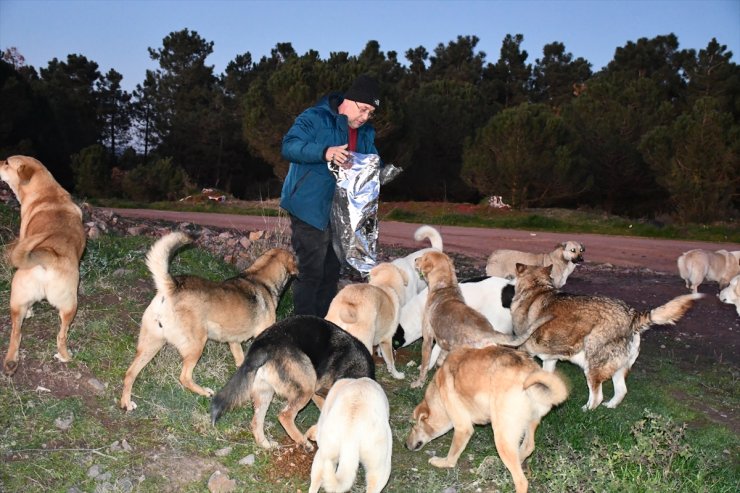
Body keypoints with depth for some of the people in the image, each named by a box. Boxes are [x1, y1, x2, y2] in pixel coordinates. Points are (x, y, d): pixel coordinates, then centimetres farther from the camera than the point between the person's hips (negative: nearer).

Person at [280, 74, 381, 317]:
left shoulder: (366, 133, 13)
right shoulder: (314, 118, -10)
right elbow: (289, 146, -22)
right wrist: (325, 152, -38)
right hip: (309, 210, -8)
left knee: (331, 271, 14)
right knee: (311, 272, -7)